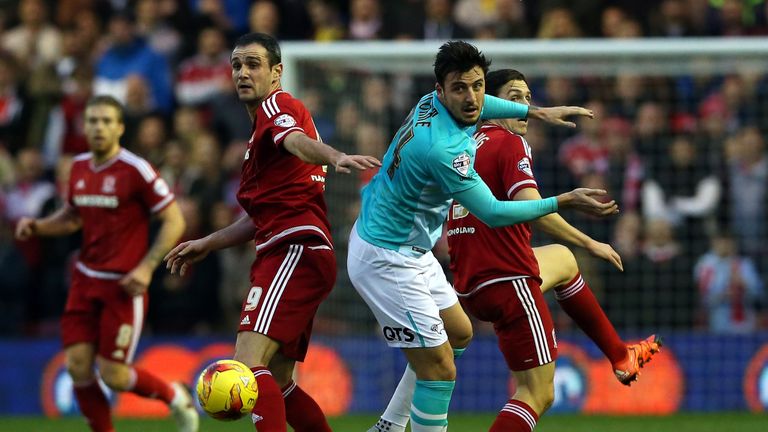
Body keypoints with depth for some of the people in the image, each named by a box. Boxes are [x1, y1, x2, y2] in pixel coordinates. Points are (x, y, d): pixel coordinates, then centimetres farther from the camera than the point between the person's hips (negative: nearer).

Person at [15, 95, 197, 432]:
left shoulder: (136, 170, -13)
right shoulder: (79, 167, 7)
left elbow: (174, 221, -10)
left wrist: (146, 267, -19)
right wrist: (36, 226, 4)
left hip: (124, 285, -6)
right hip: (86, 278, 6)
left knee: (113, 375, -5)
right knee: (77, 366, -4)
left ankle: (175, 396, 22)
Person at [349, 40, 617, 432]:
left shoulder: (432, 104, -4)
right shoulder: (444, 149, -31)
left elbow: (475, 105, 23)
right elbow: (492, 213, -22)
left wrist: (536, 111, 22)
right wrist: (566, 201, -19)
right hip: (387, 261, -11)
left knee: (459, 334, 25)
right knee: (439, 369, -11)